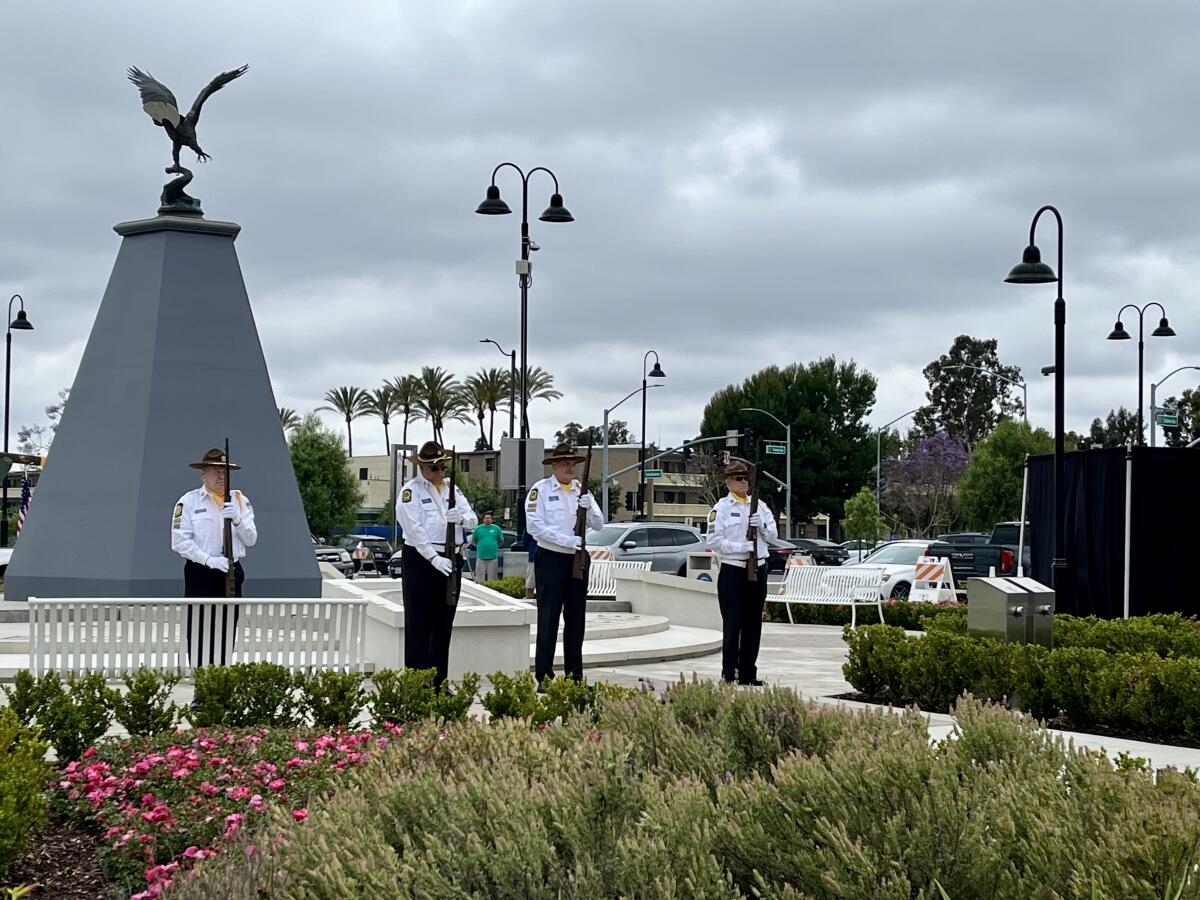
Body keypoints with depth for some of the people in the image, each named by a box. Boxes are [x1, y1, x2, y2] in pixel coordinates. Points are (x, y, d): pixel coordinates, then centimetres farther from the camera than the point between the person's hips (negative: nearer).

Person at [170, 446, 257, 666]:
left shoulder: (240, 500, 9)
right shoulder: (189, 501, -3)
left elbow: (251, 540, 6)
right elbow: (180, 542, -10)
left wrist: (238, 520, -13)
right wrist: (210, 561, -18)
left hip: (231, 574, 4)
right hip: (200, 574, -4)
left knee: (227, 634, 9)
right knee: (200, 634, -5)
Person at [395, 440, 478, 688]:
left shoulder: (452, 488, 14)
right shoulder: (410, 491, -5)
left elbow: (473, 520, 7)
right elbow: (414, 529, -16)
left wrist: (461, 518, -17)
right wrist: (434, 559, -24)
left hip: (451, 561, 6)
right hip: (421, 561, -6)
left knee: (444, 625, 10)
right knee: (419, 626, -5)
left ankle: (439, 684, 17)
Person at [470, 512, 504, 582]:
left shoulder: (496, 528, 7)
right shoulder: (478, 529, 7)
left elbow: (501, 541, 15)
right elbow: (473, 541, 16)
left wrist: (494, 546, 9)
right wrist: (480, 546, 7)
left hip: (493, 557, 0)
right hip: (481, 557, 0)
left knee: (492, 579, 2)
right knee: (479, 578, -1)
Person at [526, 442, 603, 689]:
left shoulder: (582, 490, 11)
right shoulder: (541, 490, -3)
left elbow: (598, 524, 7)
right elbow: (534, 526, -13)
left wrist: (588, 508, -14)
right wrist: (567, 540, -20)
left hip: (578, 559, 5)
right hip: (551, 560, -5)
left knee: (576, 619, 9)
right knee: (548, 620, -4)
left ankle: (575, 675, 16)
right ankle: (544, 677, -2)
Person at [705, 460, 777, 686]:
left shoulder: (759, 506, 12)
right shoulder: (722, 507, -4)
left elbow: (774, 534, 10)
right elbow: (714, 541, -11)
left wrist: (762, 525, -11)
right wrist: (743, 547, -18)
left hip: (758, 569, 5)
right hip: (733, 571, -5)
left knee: (753, 624, 9)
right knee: (732, 624, -5)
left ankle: (748, 673, 16)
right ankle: (729, 674, 0)